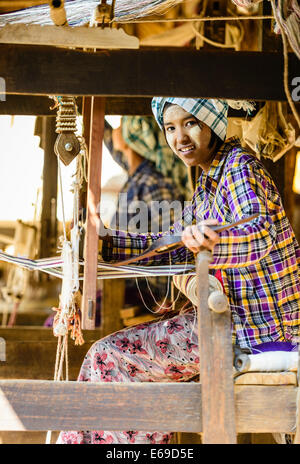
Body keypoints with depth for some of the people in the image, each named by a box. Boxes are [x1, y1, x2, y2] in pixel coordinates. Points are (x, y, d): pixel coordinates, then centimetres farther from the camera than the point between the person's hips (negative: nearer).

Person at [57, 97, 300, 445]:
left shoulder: (240, 167, -15)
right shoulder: (208, 181, 14)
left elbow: (261, 234, -32)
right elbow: (174, 246, 18)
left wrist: (211, 239, -53)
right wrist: (104, 241, 7)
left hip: (261, 326, -9)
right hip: (237, 315, 9)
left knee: (112, 357, -8)